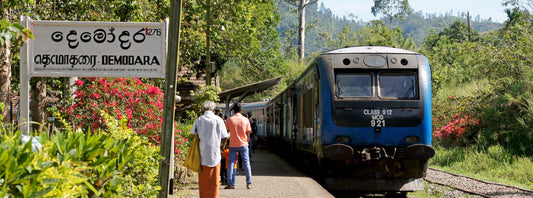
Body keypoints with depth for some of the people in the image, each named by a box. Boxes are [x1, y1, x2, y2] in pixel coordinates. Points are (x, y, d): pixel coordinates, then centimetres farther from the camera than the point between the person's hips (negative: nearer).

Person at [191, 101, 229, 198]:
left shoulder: (199, 120, -2)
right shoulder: (218, 120, -3)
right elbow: (224, 137, 0)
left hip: (203, 155, 1)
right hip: (215, 154, -1)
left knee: (203, 180, 7)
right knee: (214, 180, 7)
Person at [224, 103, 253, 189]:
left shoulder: (229, 120, -6)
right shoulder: (245, 120, -3)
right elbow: (248, 133, 2)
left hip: (233, 145, -1)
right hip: (243, 144, 1)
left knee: (231, 163, 3)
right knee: (246, 163, 6)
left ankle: (231, 184, 1)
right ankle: (249, 183, 5)